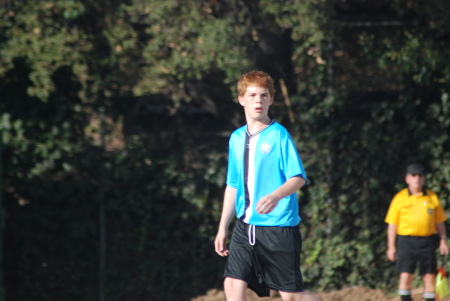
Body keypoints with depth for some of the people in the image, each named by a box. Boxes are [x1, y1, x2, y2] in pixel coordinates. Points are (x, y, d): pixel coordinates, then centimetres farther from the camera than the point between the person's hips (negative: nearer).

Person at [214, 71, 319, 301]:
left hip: (279, 225, -6)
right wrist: (223, 227, 18)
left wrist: (276, 196, -32)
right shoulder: (237, 138, 12)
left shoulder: (279, 135, -6)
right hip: (245, 227, 6)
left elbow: (299, 177, -13)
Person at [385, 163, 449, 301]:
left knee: (429, 277, 2)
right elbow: (392, 224, 4)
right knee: (406, 275, -9)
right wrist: (391, 247, 0)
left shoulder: (432, 197, 9)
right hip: (407, 241, -2)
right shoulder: (400, 198, 2)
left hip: (427, 242, 2)